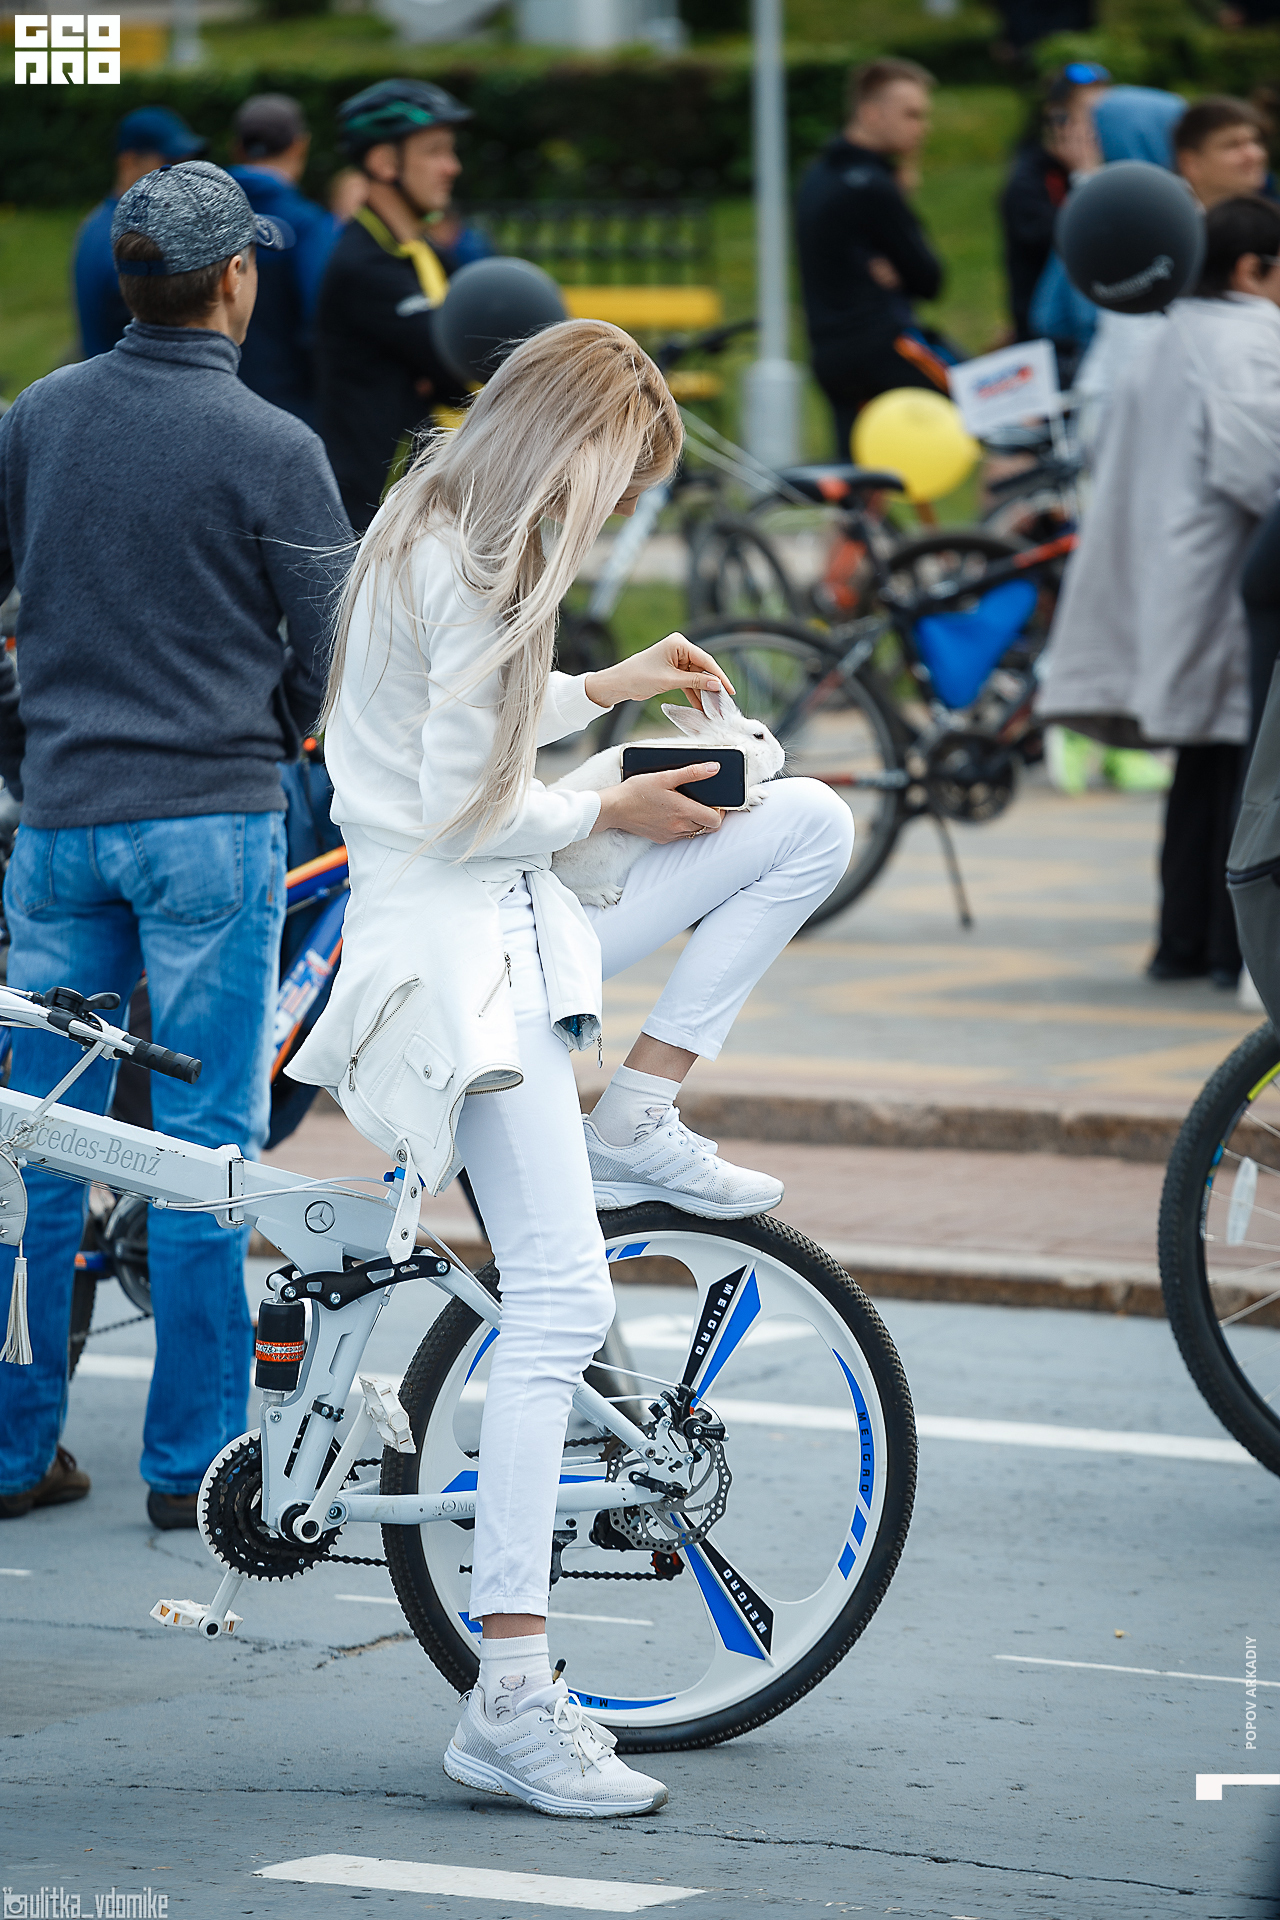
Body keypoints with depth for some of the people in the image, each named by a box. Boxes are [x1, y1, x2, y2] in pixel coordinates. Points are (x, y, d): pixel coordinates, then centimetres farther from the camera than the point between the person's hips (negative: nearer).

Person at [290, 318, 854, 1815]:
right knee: (561, 1303, -15)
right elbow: (466, 812, -21)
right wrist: (611, 811, -6)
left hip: (510, 926, 10)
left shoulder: (429, 537, 13)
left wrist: (604, 690, 23)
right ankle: (510, 1705, -16)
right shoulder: (475, 573, -18)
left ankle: (636, 1118, 6)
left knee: (811, 822, 7)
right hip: (459, 949, -10)